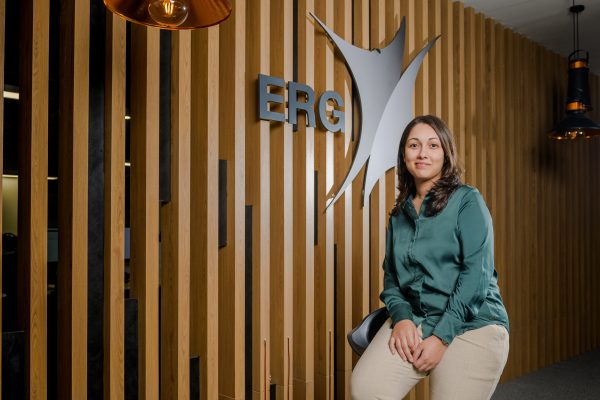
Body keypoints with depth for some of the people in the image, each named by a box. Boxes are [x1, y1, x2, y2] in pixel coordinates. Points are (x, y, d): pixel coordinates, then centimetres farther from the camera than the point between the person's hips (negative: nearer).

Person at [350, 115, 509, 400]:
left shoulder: (467, 200, -3)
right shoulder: (399, 214, 12)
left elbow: (477, 273, -11)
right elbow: (391, 275, 10)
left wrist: (441, 336, -15)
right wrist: (401, 317, -10)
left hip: (471, 324, -3)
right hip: (414, 320, 3)